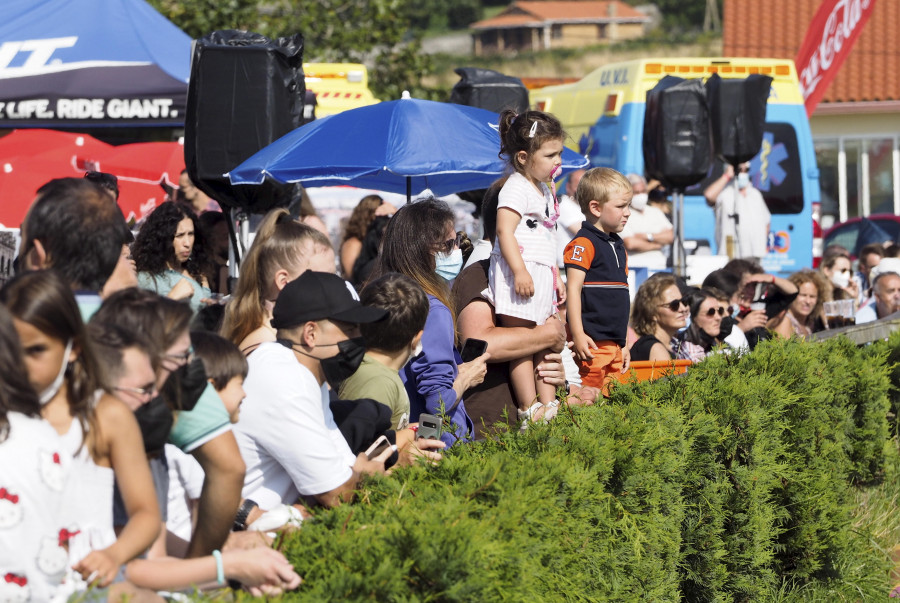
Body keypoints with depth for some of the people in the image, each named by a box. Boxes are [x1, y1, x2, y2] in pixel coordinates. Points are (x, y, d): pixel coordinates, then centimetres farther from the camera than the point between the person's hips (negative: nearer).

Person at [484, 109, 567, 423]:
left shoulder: (545, 191, 18)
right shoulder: (516, 188, -12)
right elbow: (504, 231, -21)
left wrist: (556, 277, 25)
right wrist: (519, 271, -28)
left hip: (542, 277, 10)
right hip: (520, 276, -10)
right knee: (522, 347, -6)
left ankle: (548, 406, 12)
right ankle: (529, 412, -7)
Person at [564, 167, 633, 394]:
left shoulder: (619, 247, 19)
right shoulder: (583, 244, -9)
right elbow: (574, 289, -14)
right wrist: (578, 335, -20)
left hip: (614, 344, 9)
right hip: (593, 341, -9)